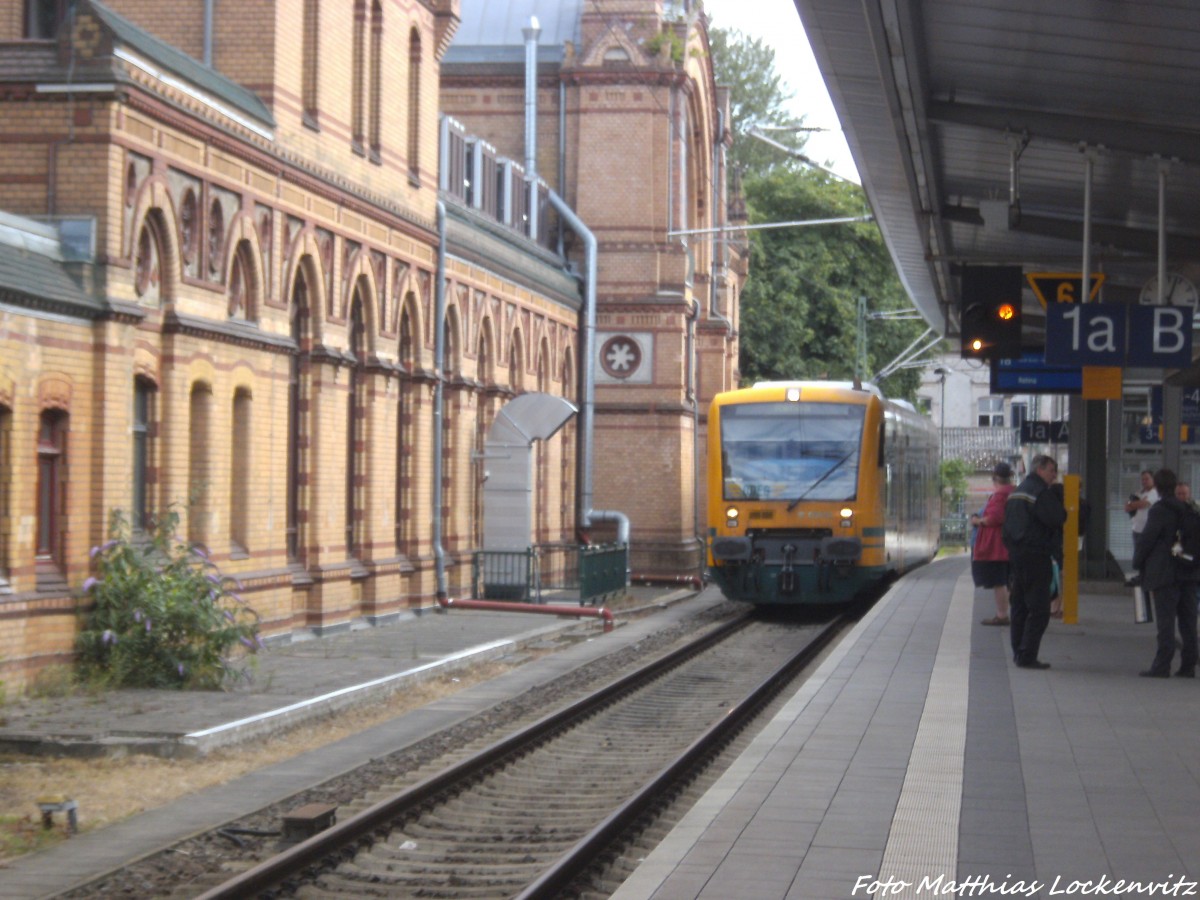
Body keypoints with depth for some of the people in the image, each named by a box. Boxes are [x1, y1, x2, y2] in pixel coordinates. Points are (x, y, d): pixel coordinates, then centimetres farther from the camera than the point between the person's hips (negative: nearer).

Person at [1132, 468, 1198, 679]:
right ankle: (1188, 665, 8)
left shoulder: (1159, 510, -11)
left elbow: (1146, 539, -10)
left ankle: (1162, 665, -7)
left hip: (1165, 574, -6)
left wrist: (1138, 563, 3)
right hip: (1189, 572, 6)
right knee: (1187, 621, 7)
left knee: (1166, 621, -6)